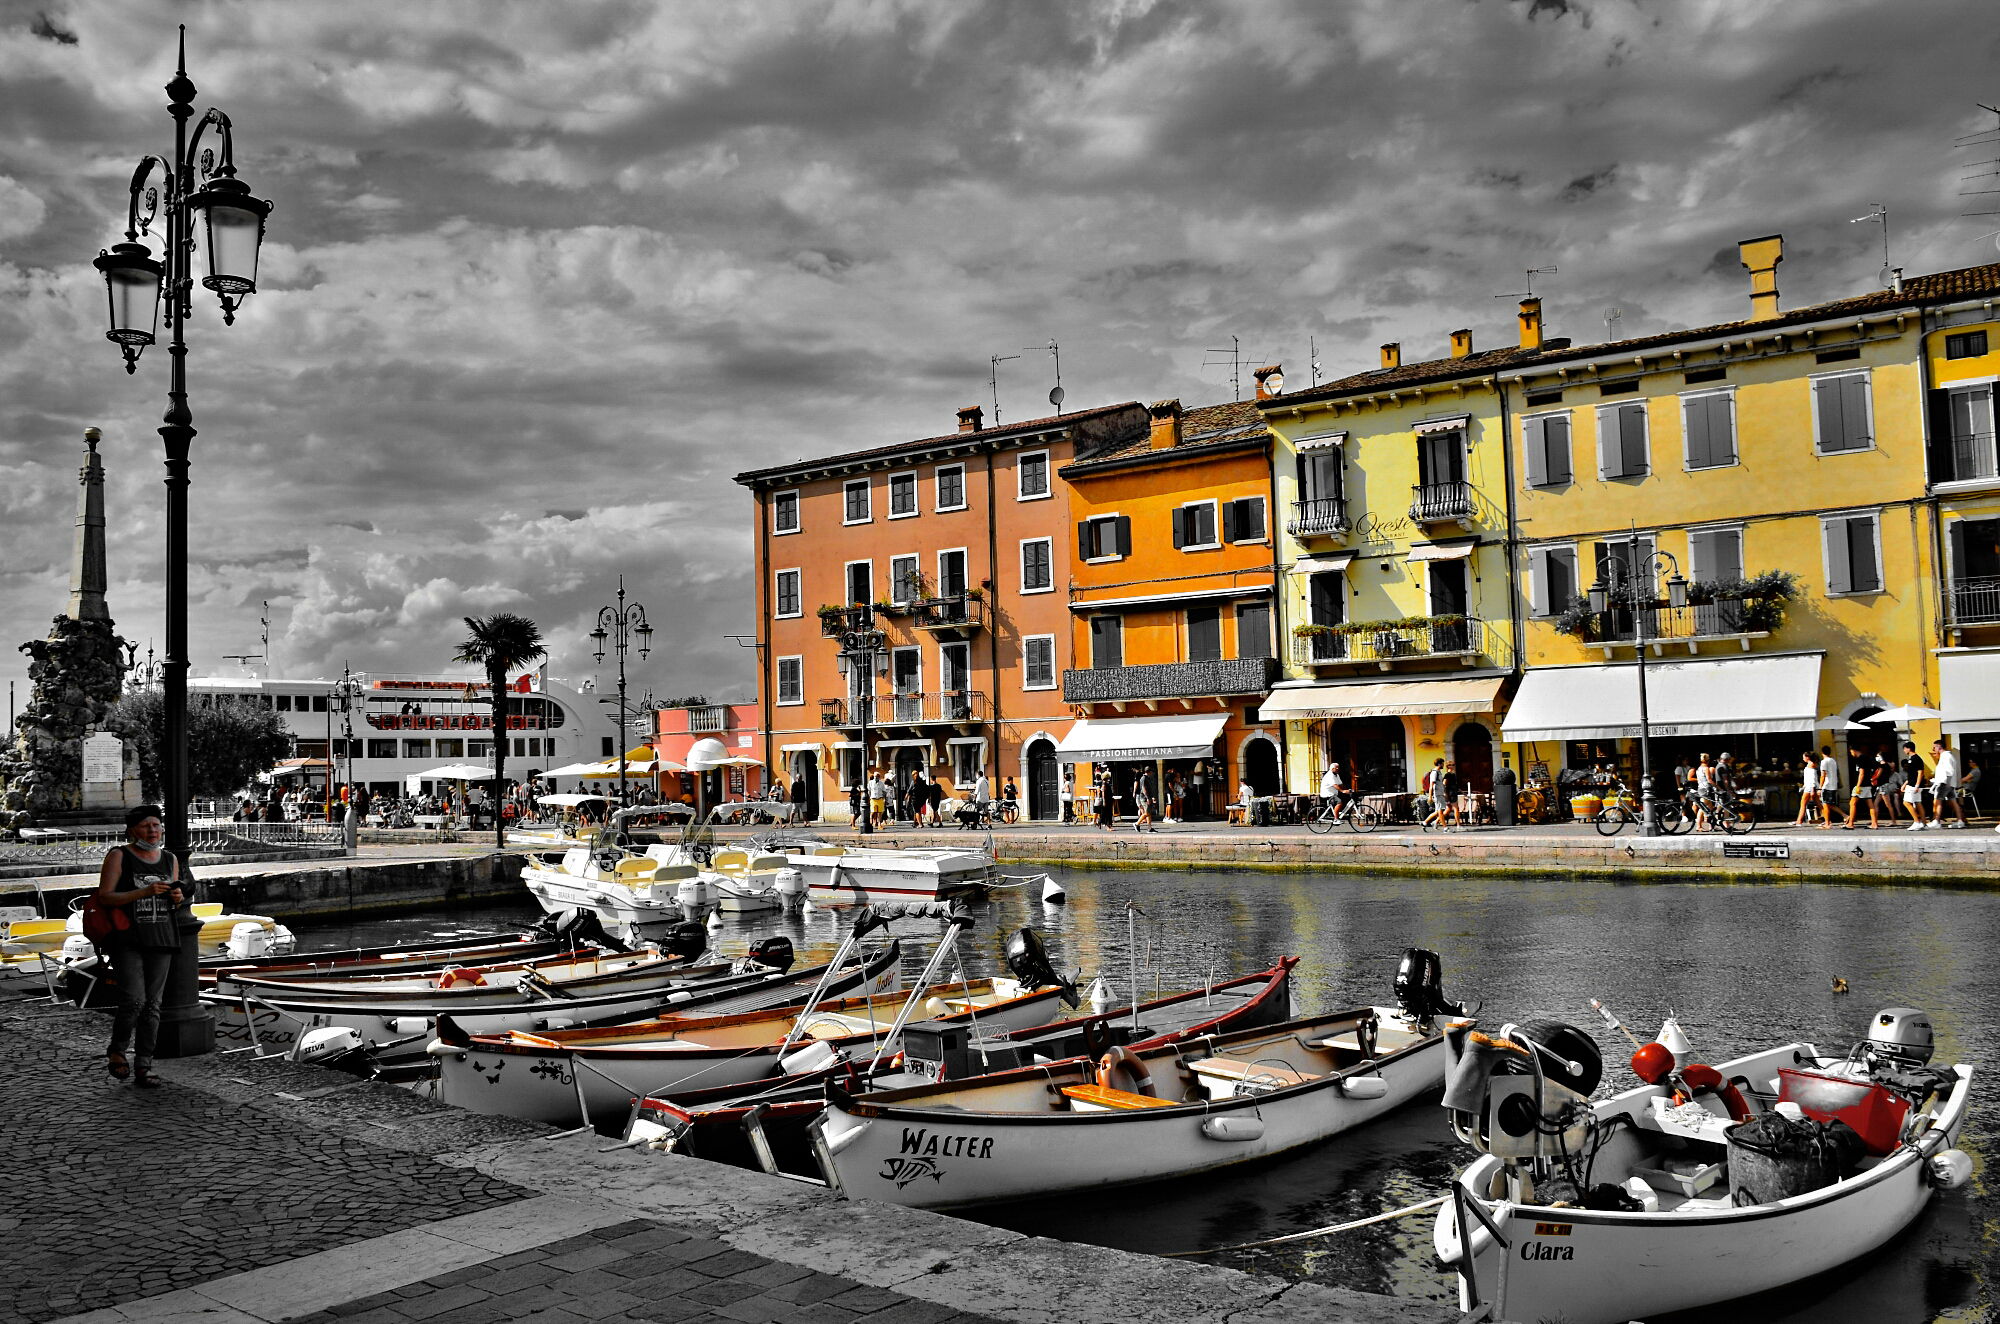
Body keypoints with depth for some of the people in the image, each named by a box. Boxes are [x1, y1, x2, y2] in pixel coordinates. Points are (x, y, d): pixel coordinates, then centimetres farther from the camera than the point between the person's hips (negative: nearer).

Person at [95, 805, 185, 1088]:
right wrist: (144, 892, -22)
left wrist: (177, 896, -6)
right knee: (133, 1001, -13)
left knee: (152, 1005, 2)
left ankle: (143, 1069, 8)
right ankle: (116, 1050, 16)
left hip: (160, 940, 4)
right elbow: (103, 897, -11)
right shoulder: (118, 857, -5)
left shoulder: (170, 860, 9)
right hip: (126, 939, -4)